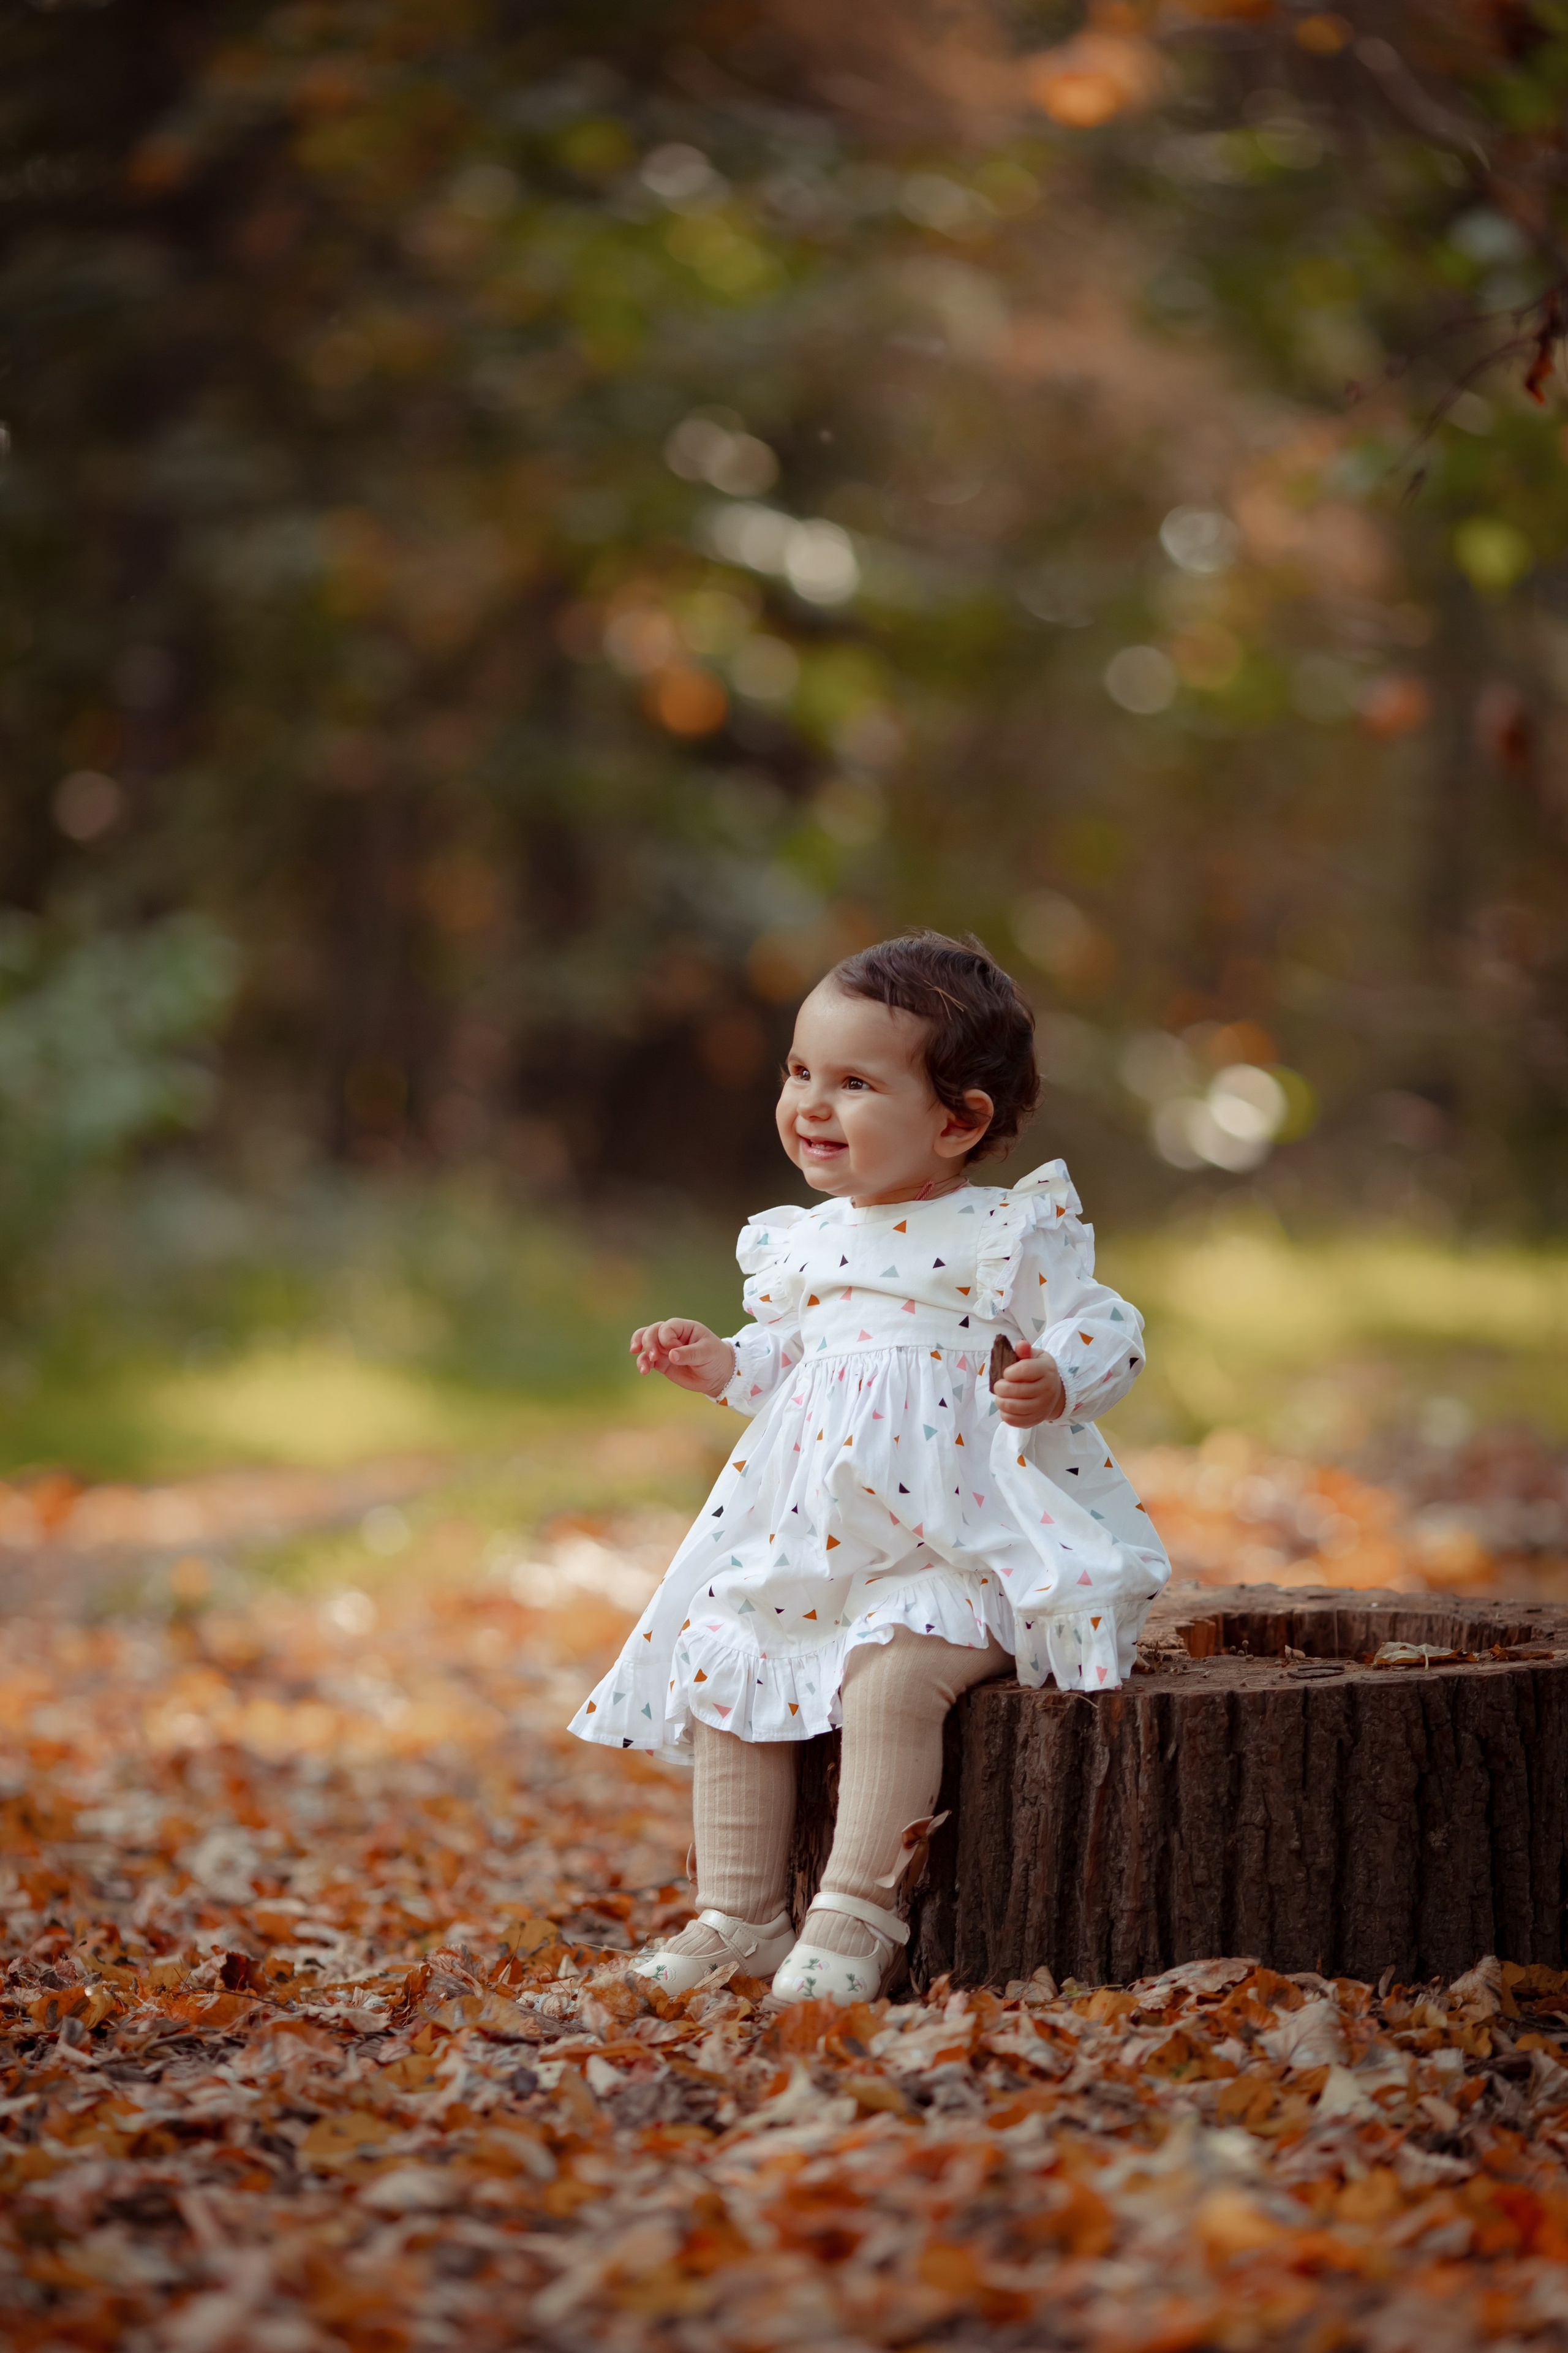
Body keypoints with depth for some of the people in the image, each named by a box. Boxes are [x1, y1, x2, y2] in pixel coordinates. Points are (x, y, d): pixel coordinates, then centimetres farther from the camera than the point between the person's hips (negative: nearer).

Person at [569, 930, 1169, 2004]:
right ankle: (740, 1917, 4)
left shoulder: (1010, 1232, -6)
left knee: (891, 1671, -30)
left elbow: (1107, 1331, -7)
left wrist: (1054, 1380, -27)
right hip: (812, 1549, 7)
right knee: (719, 1663, -3)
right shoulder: (807, 1241, 13)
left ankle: (856, 1915, -22)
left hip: (964, 1553, -7)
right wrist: (725, 1364, 9)